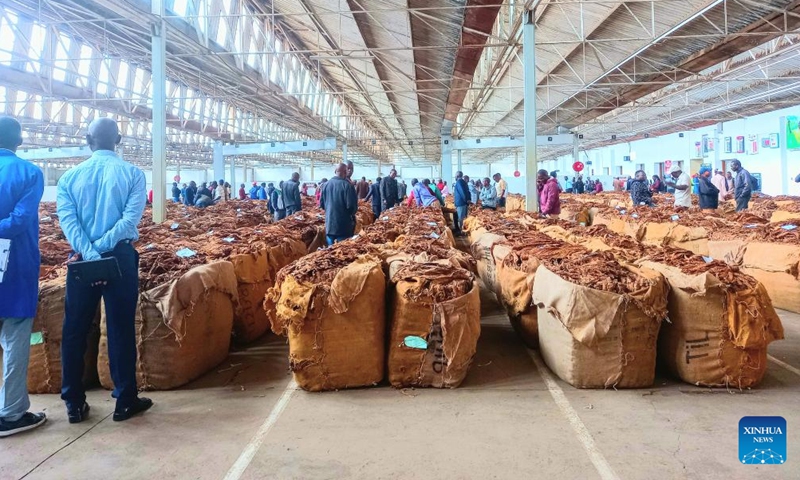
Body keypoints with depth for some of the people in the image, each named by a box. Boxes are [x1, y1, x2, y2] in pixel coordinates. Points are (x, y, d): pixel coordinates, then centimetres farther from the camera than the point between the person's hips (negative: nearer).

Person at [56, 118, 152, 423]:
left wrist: (88, 253, -16)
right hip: (120, 257, -2)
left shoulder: (70, 176, 5)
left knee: (74, 330, 11)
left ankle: (74, 403, 18)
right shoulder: (132, 174, -2)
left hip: (81, 260, 2)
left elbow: (67, 219, -9)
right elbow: (131, 218, -14)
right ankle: (125, 401, 12)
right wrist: (102, 248, -13)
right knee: (121, 329, 4)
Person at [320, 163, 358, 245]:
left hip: (329, 224, 6)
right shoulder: (347, 185, -14)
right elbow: (352, 206, -17)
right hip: (343, 225, -6)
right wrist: (352, 213, 4)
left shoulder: (326, 185, 4)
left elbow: (321, 204, 10)